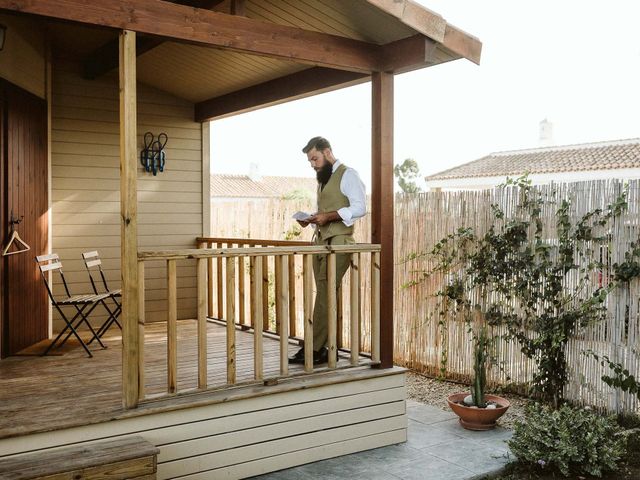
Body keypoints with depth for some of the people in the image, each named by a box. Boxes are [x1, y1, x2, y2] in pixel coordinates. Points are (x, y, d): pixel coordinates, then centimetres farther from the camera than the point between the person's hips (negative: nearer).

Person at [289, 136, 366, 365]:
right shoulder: (323, 179, 23)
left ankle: (315, 349, -11)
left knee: (325, 294, -12)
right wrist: (311, 219, 9)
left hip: (338, 242, -8)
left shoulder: (348, 175, -3)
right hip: (320, 240, 8)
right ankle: (328, 348, 9)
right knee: (325, 296, 6)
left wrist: (328, 216, -19)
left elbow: (359, 207, -13)